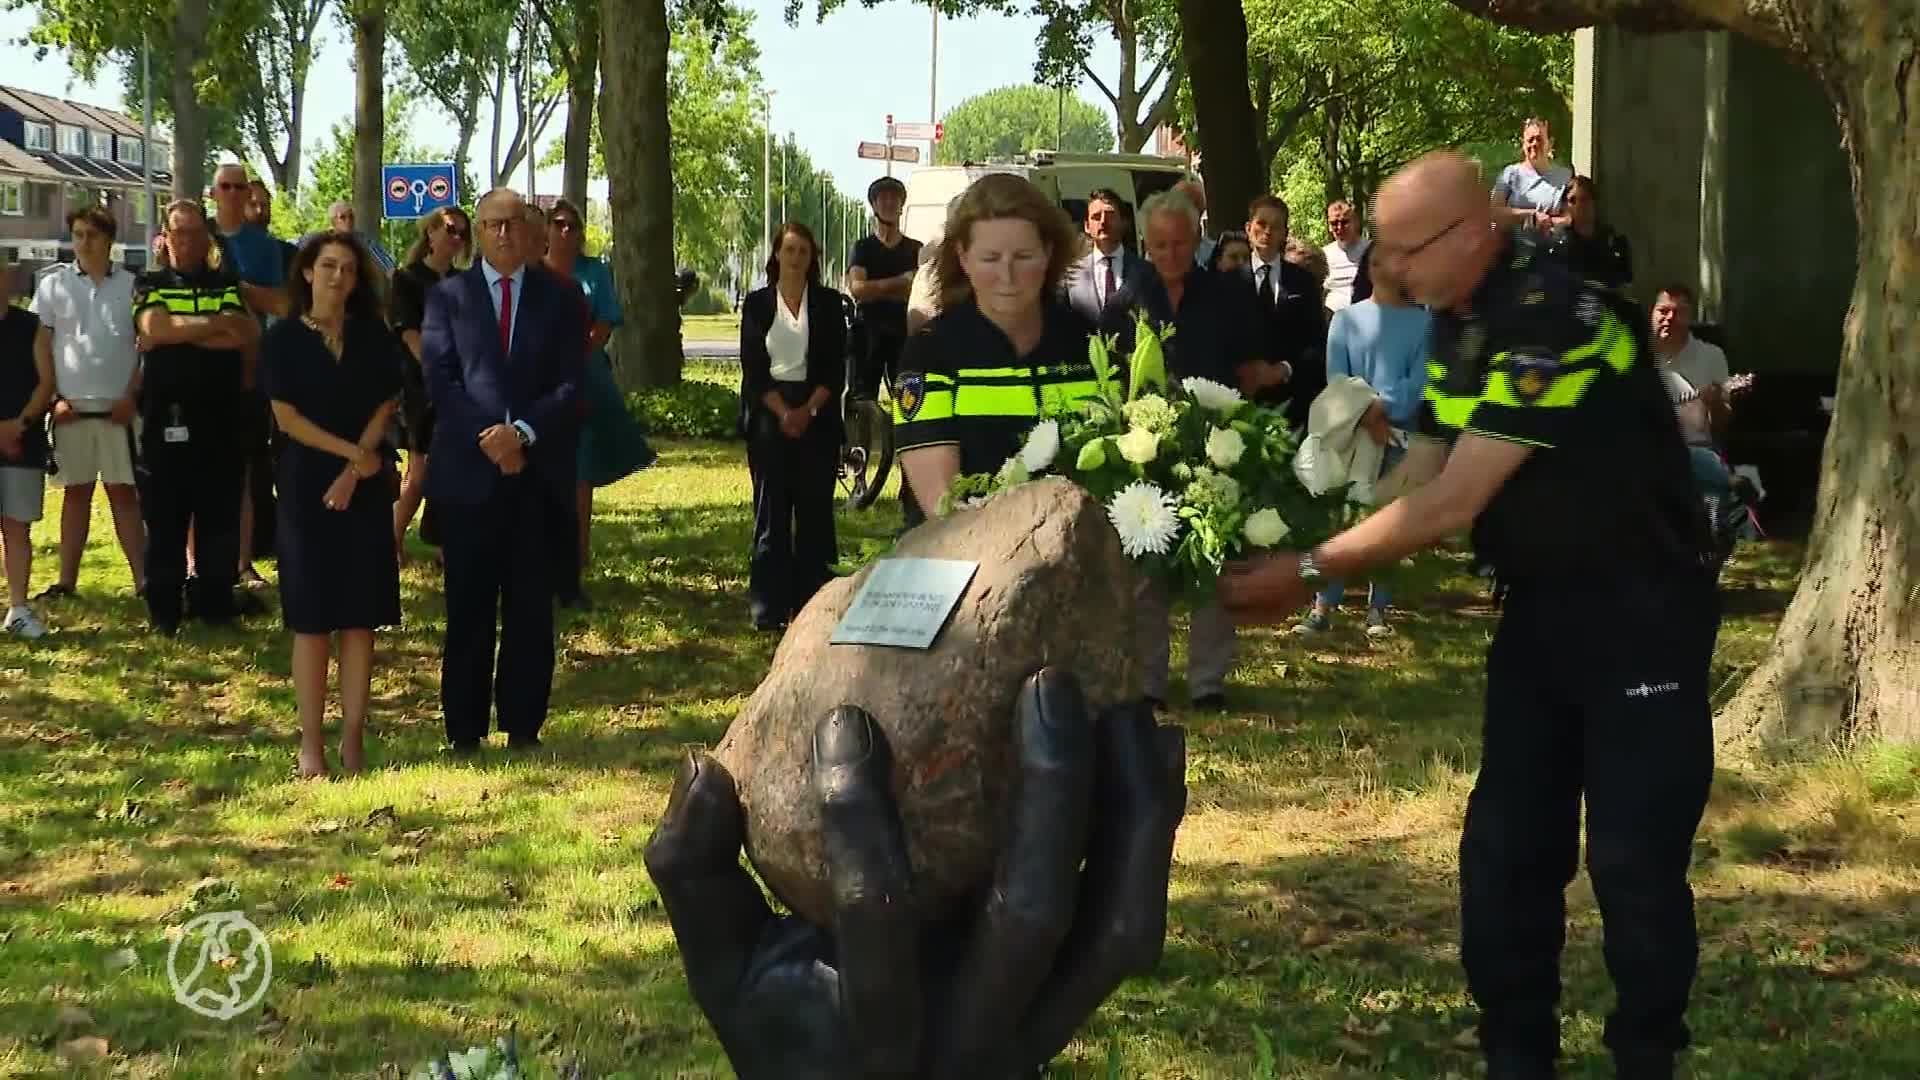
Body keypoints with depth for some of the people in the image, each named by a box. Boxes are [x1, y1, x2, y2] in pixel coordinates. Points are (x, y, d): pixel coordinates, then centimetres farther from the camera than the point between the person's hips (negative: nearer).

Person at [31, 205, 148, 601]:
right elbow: (40, 345, 5)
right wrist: (52, 398, -3)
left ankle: (142, 578, -2)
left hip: (118, 407, -1)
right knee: (76, 491, 6)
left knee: (124, 491, 0)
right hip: (72, 407, 1)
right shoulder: (54, 285, 4)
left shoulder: (132, 285, 2)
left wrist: (132, 394, -5)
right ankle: (66, 580, 9)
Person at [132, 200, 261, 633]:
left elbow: (250, 335, -6)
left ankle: (216, 605, 13)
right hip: (166, 417, -1)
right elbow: (154, 328, -13)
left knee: (220, 516, 4)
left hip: (222, 415, 2)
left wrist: (180, 332, -10)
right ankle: (164, 611, 8)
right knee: (165, 517, 2)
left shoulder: (228, 285, 12)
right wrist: (218, 324, -9)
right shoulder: (150, 285, 8)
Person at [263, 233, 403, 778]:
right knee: (311, 618, -1)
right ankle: (310, 743, 2)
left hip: (365, 488, 2)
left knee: (361, 616, 1)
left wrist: (353, 472, -9)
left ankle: (353, 738, 6)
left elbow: (385, 408, 3)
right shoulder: (284, 338, 0)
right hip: (306, 486, -2)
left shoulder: (375, 337, 7)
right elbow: (286, 416, -5)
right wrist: (353, 452, -11)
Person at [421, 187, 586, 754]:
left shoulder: (560, 298, 10)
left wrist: (523, 432, -13)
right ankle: (464, 732, 8)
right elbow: (439, 379, 0)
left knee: (532, 608, 4)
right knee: (468, 609, 2)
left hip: (539, 473, 1)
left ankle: (524, 728, 11)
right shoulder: (447, 296, 9)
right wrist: (489, 438, -12)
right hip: (469, 472, -1)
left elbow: (571, 383, 1)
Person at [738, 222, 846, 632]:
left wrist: (808, 410, -12)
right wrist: (782, 412, -12)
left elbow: (836, 367, 1)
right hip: (769, 415, 0)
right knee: (771, 509, -2)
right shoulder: (757, 303, 6)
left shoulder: (828, 303, 6)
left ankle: (812, 601, 2)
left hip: (817, 414, 0)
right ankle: (769, 605, 1)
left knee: (814, 507, -1)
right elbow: (752, 366, 0)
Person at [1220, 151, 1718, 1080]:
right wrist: (1312, 566, -4)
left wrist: (1309, 569, -20)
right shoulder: (1459, 324, 3)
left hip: (1641, 612, -8)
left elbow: (1453, 506, -26)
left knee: (1634, 861, -4)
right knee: (1505, 848, 8)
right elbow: (1425, 480, 8)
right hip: (1540, 606, 8)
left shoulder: (1552, 321, -26)